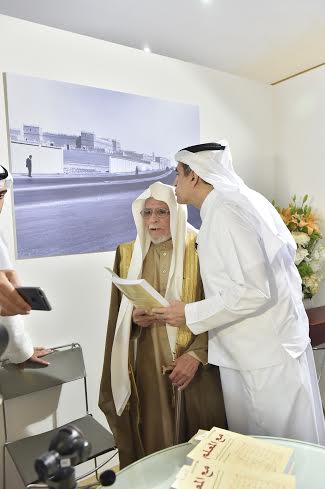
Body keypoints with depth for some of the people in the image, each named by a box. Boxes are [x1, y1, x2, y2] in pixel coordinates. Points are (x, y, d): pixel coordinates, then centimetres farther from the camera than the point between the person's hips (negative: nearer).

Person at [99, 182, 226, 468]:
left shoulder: (199, 250, -5)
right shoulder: (127, 255, 5)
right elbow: (118, 316, 10)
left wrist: (196, 354, -17)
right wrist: (134, 319, -11)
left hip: (195, 368, -2)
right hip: (146, 367, 2)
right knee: (152, 442, 9)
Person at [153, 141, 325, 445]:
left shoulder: (224, 214, -22)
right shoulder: (245, 200, 6)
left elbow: (253, 292, -26)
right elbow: (287, 249, 12)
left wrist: (189, 314, -17)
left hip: (268, 356, -9)